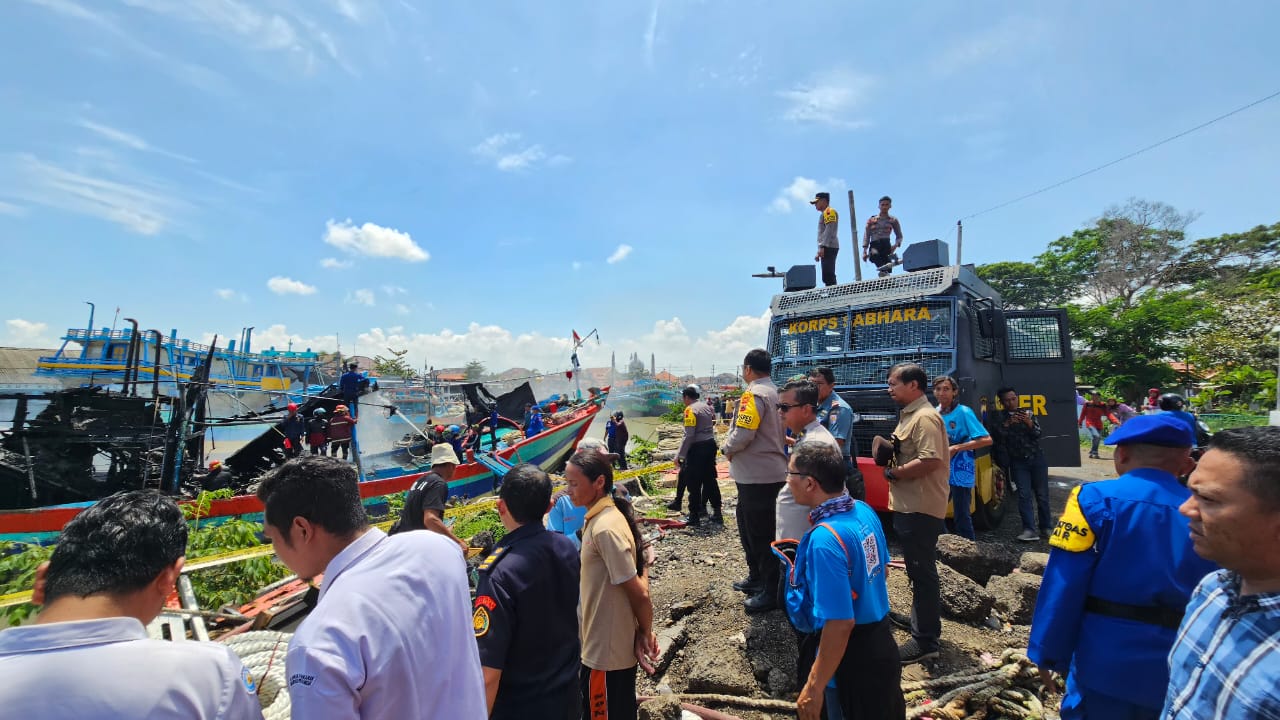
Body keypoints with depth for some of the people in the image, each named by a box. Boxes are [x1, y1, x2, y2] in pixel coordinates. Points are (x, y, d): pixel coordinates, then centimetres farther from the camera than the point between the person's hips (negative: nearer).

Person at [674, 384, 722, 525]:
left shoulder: (690, 410, -13)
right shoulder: (707, 407, 11)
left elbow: (689, 435, -19)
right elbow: (711, 425, 14)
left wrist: (679, 455, -16)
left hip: (697, 448, -8)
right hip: (710, 444, 8)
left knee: (693, 483, 2)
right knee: (710, 479, 15)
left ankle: (694, 515, 9)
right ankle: (717, 512, 19)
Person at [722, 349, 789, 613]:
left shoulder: (754, 394, -18)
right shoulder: (774, 392, 13)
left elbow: (743, 434, -26)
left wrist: (727, 448, -5)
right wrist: (733, 447, 12)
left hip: (757, 476, -10)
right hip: (769, 471, 10)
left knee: (761, 534, 0)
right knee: (749, 527, 22)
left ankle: (772, 591, 12)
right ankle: (757, 577, 35)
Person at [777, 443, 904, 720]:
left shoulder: (825, 539, -33)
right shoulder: (864, 510, -6)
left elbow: (840, 623, -30)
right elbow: (882, 570, 10)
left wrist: (814, 686, -20)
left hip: (851, 658, -8)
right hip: (880, 642, 8)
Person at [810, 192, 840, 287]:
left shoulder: (829, 211, -1)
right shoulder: (823, 214, 28)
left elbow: (829, 230, -14)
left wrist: (821, 247, -22)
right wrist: (819, 252, 23)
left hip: (829, 248, -10)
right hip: (827, 249, 10)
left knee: (828, 277, -18)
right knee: (828, 277, 6)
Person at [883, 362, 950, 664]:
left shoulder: (925, 417, -19)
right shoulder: (909, 415, 14)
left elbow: (930, 461, -28)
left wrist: (894, 473, -17)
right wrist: (889, 453, 2)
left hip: (920, 508, -10)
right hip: (908, 505, 11)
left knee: (922, 572, -1)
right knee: (917, 569, 22)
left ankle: (926, 640, 10)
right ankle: (920, 618, 38)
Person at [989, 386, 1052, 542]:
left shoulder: (1027, 414, 10)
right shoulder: (998, 417, 5)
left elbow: (1037, 434, 2)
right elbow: (995, 435, -8)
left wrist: (1029, 423, -16)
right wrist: (1007, 424, -22)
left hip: (1037, 458, 2)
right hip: (1018, 462, -2)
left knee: (1042, 495, 2)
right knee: (1024, 495, -10)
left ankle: (1046, 529, 11)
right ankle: (1029, 530, -14)